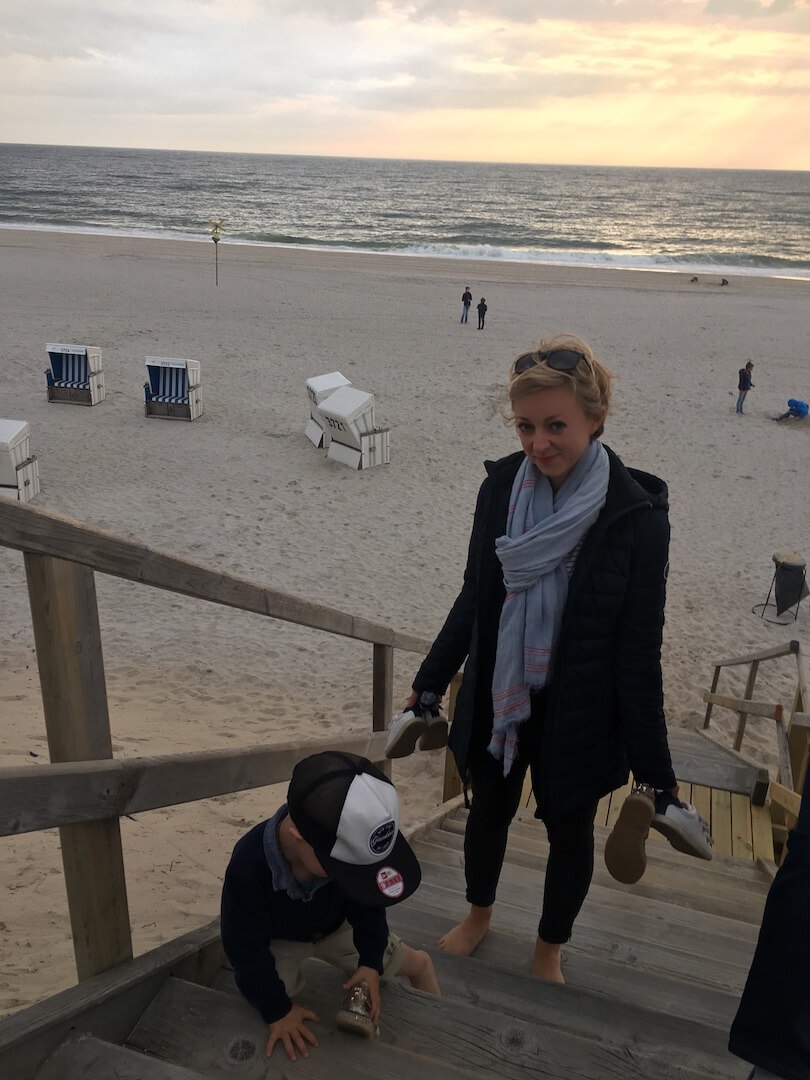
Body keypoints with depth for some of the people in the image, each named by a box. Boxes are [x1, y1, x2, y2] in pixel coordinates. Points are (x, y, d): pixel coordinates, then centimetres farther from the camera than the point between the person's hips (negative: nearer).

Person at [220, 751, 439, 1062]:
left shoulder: (349, 846, -35)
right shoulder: (249, 866, -43)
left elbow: (367, 905, -13)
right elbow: (246, 948, -27)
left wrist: (370, 962, -21)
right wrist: (278, 1009, -21)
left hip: (336, 928, 3)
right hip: (277, 942, -2)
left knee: (419, 964, 9)